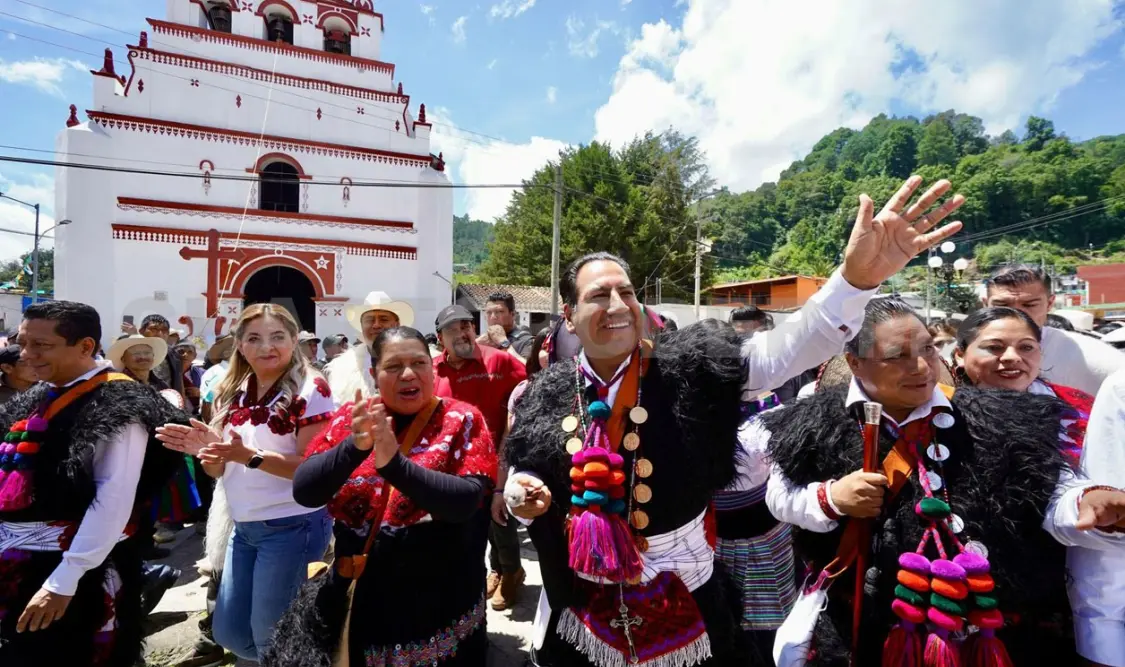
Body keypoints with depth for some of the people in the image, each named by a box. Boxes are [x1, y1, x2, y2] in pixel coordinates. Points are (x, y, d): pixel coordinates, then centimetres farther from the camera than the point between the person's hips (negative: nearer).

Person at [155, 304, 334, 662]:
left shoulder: (310, 389, -16)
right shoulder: (234, 391, 6)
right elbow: (220, 470, 10)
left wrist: (250, 456, -28)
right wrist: (206, 449, -12)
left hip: (291, 525, -7)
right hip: (244, 526, 8)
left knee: (269, 636, 7)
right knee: (229, 632, 19)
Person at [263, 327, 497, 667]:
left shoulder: (462, 420, -10)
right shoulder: (352, 417, -1)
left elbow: (466, 501, -21)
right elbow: (303, 492, -10)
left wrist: (394, 463, -32)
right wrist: (355, 446, -27)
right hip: (360, 598, 3)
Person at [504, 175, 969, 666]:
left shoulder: (687, 369, -13)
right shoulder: (546, 396, -7)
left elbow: (780, 352, -25)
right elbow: (525, 476, 6)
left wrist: (857, 276, -37)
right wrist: (520, 498, -16)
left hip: (682, 604, -1)